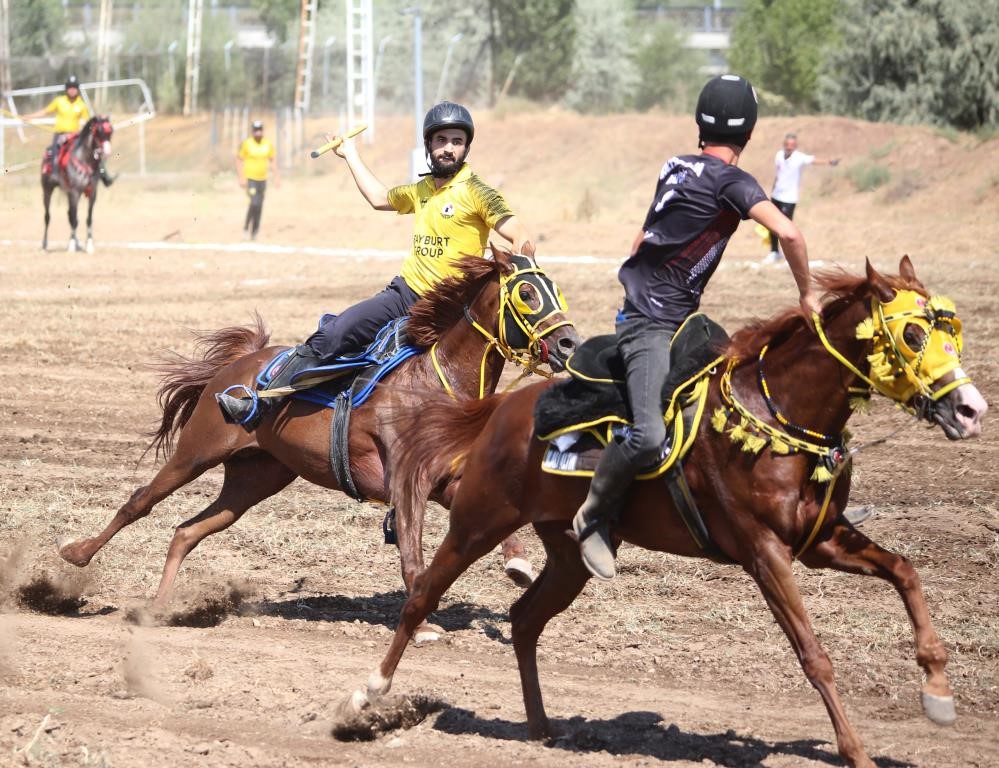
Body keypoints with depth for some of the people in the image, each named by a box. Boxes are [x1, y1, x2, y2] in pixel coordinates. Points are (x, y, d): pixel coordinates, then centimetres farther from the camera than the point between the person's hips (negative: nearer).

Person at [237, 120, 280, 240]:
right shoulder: (246, 144, -9)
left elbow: (273, 160, 12)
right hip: (250, 179, -5)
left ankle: (254, 232, 15)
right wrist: (241, 178, -12)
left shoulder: (268, 144, 3)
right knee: (254, 203, -20)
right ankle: (246, 228, -5)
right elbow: (238, 160, -5)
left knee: (259, 207, 5)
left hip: (262, 179, 5)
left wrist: (277, 177, 5)